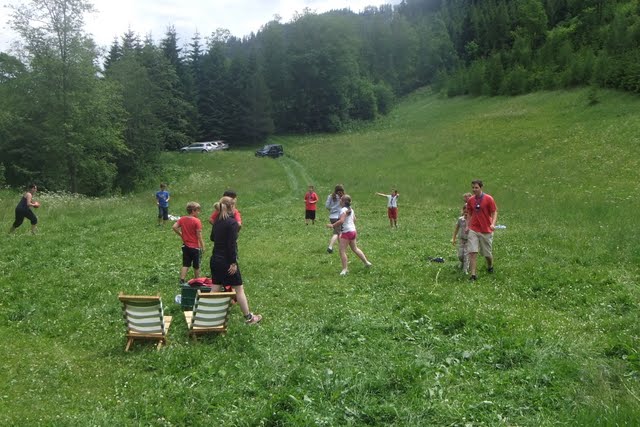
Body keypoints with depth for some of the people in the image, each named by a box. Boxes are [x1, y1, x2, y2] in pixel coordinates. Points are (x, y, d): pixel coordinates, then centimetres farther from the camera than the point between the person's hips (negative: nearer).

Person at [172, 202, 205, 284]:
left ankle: (182, 280, 1)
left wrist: (181, 235, 7)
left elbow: (174, 227, -5)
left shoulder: (182, 219, 1)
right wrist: (202, 246, -8)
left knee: (185, 264, 10)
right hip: (195, 246, -5)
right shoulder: (196, 221, -17)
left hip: (185, 246, 5)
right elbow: (199, 235, -16)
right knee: (196, 266, 10)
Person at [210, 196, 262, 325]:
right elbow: (232, 244, -20)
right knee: (239, 289, 4)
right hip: (227, 261, -7)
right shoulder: (232, 222, -16)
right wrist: (233, 263, -17)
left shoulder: (217, 221, 6)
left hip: (215, 260, 7)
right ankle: (248, 317, 14)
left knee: (215, 289, 12)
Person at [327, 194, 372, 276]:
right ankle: (366, 262, 31)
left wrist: (332, 225, -19)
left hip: (346, 232, -10)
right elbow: (354, 219, 18)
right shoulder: (351, 209, 10)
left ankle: (345, 269, -5)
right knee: (355, 248, 23)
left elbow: (341, 221, -27)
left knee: (342, 251, -5)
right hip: (353, 231, 10)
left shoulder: (343, 210, -17)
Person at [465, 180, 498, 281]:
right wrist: (467, 225, 5)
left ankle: (490, 267, 40)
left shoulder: (489, 199, -7)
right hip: (473, 230, 2)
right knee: (472, 252, -10)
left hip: (486, 230, -2)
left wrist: (493, 224, -21)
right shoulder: (470, 200, 4)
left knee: (487, 253, 10)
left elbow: (494, 213, -5)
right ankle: (473, 274, -9)